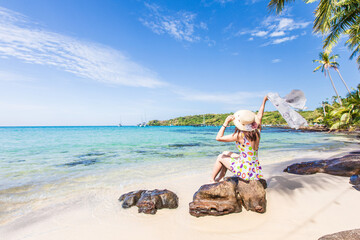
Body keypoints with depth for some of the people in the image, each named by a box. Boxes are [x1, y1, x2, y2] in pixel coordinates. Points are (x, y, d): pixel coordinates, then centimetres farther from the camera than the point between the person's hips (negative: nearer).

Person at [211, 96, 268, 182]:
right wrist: (264, 101, 27)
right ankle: (219, 179, 35)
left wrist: (226, 123, -15)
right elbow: (259, 115, 13)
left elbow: (218, 138, -19)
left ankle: (212, 180, 31)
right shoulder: (257, 131, -6)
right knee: (225, 153, 20)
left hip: (246, 171, -7)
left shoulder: (240, 136, -25)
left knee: (220, 157, 12)